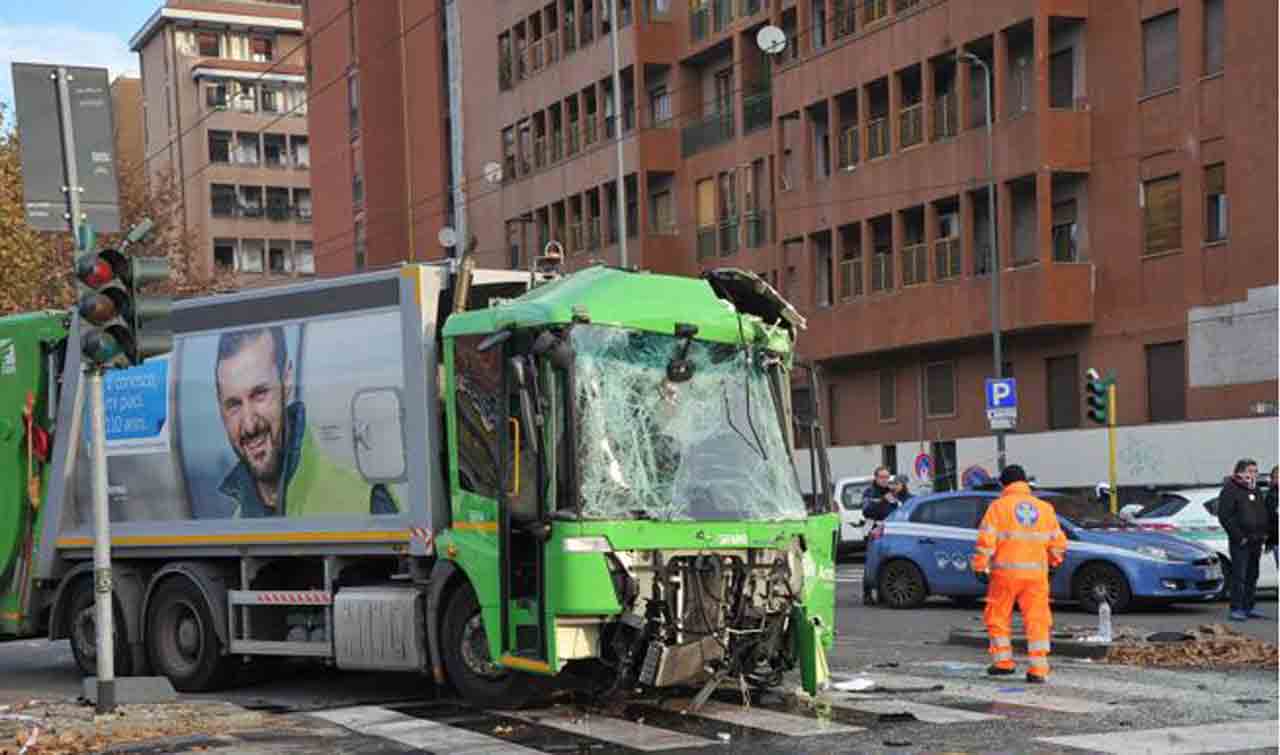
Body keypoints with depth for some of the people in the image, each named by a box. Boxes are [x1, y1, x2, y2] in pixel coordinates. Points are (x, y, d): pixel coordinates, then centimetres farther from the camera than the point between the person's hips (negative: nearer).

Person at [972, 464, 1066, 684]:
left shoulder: (998, 506, 0)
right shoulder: (1045, 508, 10)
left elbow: (986, 541, -7)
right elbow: (1058, 543, 14)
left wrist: (981, 567, -1)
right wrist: (1053, 563, 31)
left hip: (1005, 572, -2)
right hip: (1036, 572, 3)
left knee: (998, 617, 13)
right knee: (1037, 620, 4)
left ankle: (1003, 660, 16)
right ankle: (1038, 670, 0)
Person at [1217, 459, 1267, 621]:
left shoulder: (1256, 490, 17)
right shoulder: (1230, 490, -7)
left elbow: (1265, 514, 24)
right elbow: (1224, 516, -13)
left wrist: (1266, 533, 9)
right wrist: (1239, 536, -16)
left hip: (1257, 541, 8)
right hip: (1240, 542, -8)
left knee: (1252, 576, 11)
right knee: (1239, 576, -9)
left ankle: (1249, 607, 18)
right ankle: (1236, 609, -7)